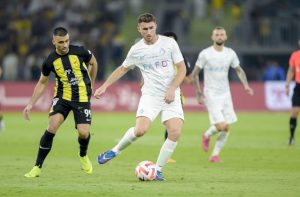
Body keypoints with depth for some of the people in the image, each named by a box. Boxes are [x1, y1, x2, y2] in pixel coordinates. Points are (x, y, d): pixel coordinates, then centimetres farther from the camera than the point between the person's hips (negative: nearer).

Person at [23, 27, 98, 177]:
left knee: (83, 133, -13)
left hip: (82, 98, 0)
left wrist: (90, 84, 18)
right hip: (62, 97, 0)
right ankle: (38, 167, -14)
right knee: (52, 127, -21)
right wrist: (31, 104, 2)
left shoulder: (80, 52, -10)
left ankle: (83, 156, 25)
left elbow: (93, 63, 12)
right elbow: (42, 83, 7)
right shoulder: (50, 61, -7)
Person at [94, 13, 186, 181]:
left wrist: (172, 89, -14)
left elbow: (182, 69, 0)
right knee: (140, 130, -22)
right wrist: (104, 86, 14)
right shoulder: (136, 50, 3)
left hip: (171, 96, 0)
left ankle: (158, 170, -2)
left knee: (175, 132, -18)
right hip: (150, 95, 0)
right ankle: (115, 151, 6)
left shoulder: (169, 43, -2)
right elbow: (122, 69, 19)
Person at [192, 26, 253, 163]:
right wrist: (198, 93, -6)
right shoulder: (205, 54, -8)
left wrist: (246, 85, 0)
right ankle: (207, 136, 16)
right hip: (211, 94, -5)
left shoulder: (230, 54, 4)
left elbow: (239, 70, 17)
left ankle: (215, 155, 15)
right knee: (220, 126, -16)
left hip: (225, 95, 5)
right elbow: (195, 74, -1)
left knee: (226, 128, 2)